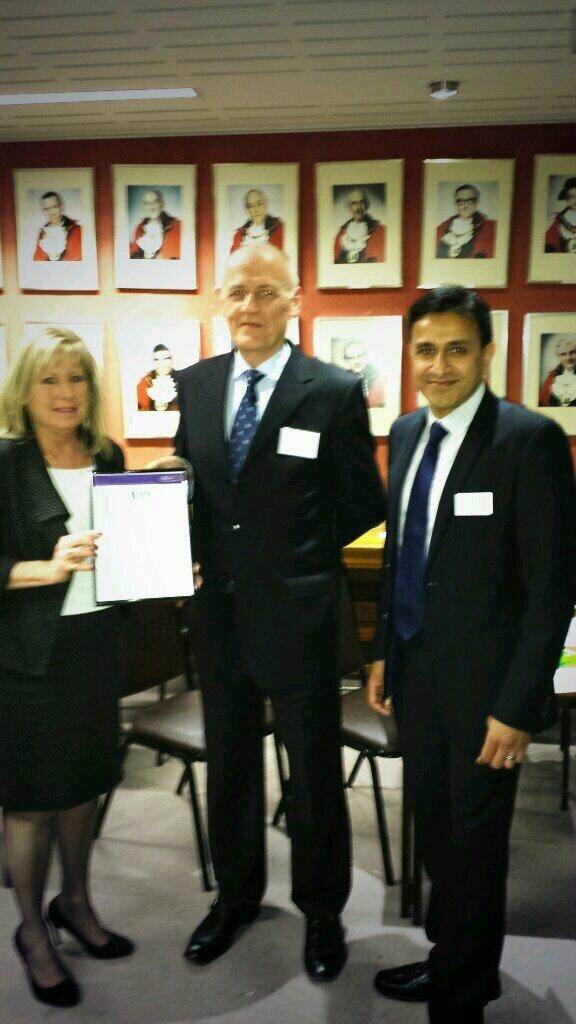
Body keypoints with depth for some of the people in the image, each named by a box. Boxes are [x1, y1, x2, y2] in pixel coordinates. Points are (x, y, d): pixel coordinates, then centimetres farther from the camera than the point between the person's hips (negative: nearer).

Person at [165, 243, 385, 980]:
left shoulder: (335, 392, -11)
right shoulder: (195, 385, 4)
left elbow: (366, 504, -4)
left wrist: (300, 552, -4)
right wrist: (193, 550, -3)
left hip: (298, 612, -4)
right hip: (217, 608, 5)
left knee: (314, 771, 13)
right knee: (228, 762, 20)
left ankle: (321, 911, 35)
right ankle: (235, 895, 43)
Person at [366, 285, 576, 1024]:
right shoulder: (406, 433, 5)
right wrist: (385, 653, 13)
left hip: (482, 684, -6)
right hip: (416, 674, 6)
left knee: (474, 842, 12)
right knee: (432, 827, 20)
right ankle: (450, 956, 44)